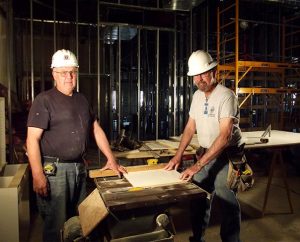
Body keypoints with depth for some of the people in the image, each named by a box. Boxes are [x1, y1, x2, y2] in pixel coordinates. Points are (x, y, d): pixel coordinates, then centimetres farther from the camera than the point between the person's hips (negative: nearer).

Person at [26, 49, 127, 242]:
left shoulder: (82, 100, 11)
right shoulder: (44, 100, -8)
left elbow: (97, 130, 14)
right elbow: (32, 139, -13)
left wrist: (111, 159, 8)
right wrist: (38, 175, -20)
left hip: (79, 167, 6)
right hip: (54, 169, -6)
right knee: (56, 224, 4)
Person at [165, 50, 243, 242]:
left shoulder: (226, 95, -18)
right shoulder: (197, 95, 5)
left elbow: (225, 136, -26)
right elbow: (190, 127, 10)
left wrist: (198, 165, -29)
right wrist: (178, 156, 1)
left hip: (226, 154, -6)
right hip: (205, 153, 7)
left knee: (228, 203, 0)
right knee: (198, 198, 12)